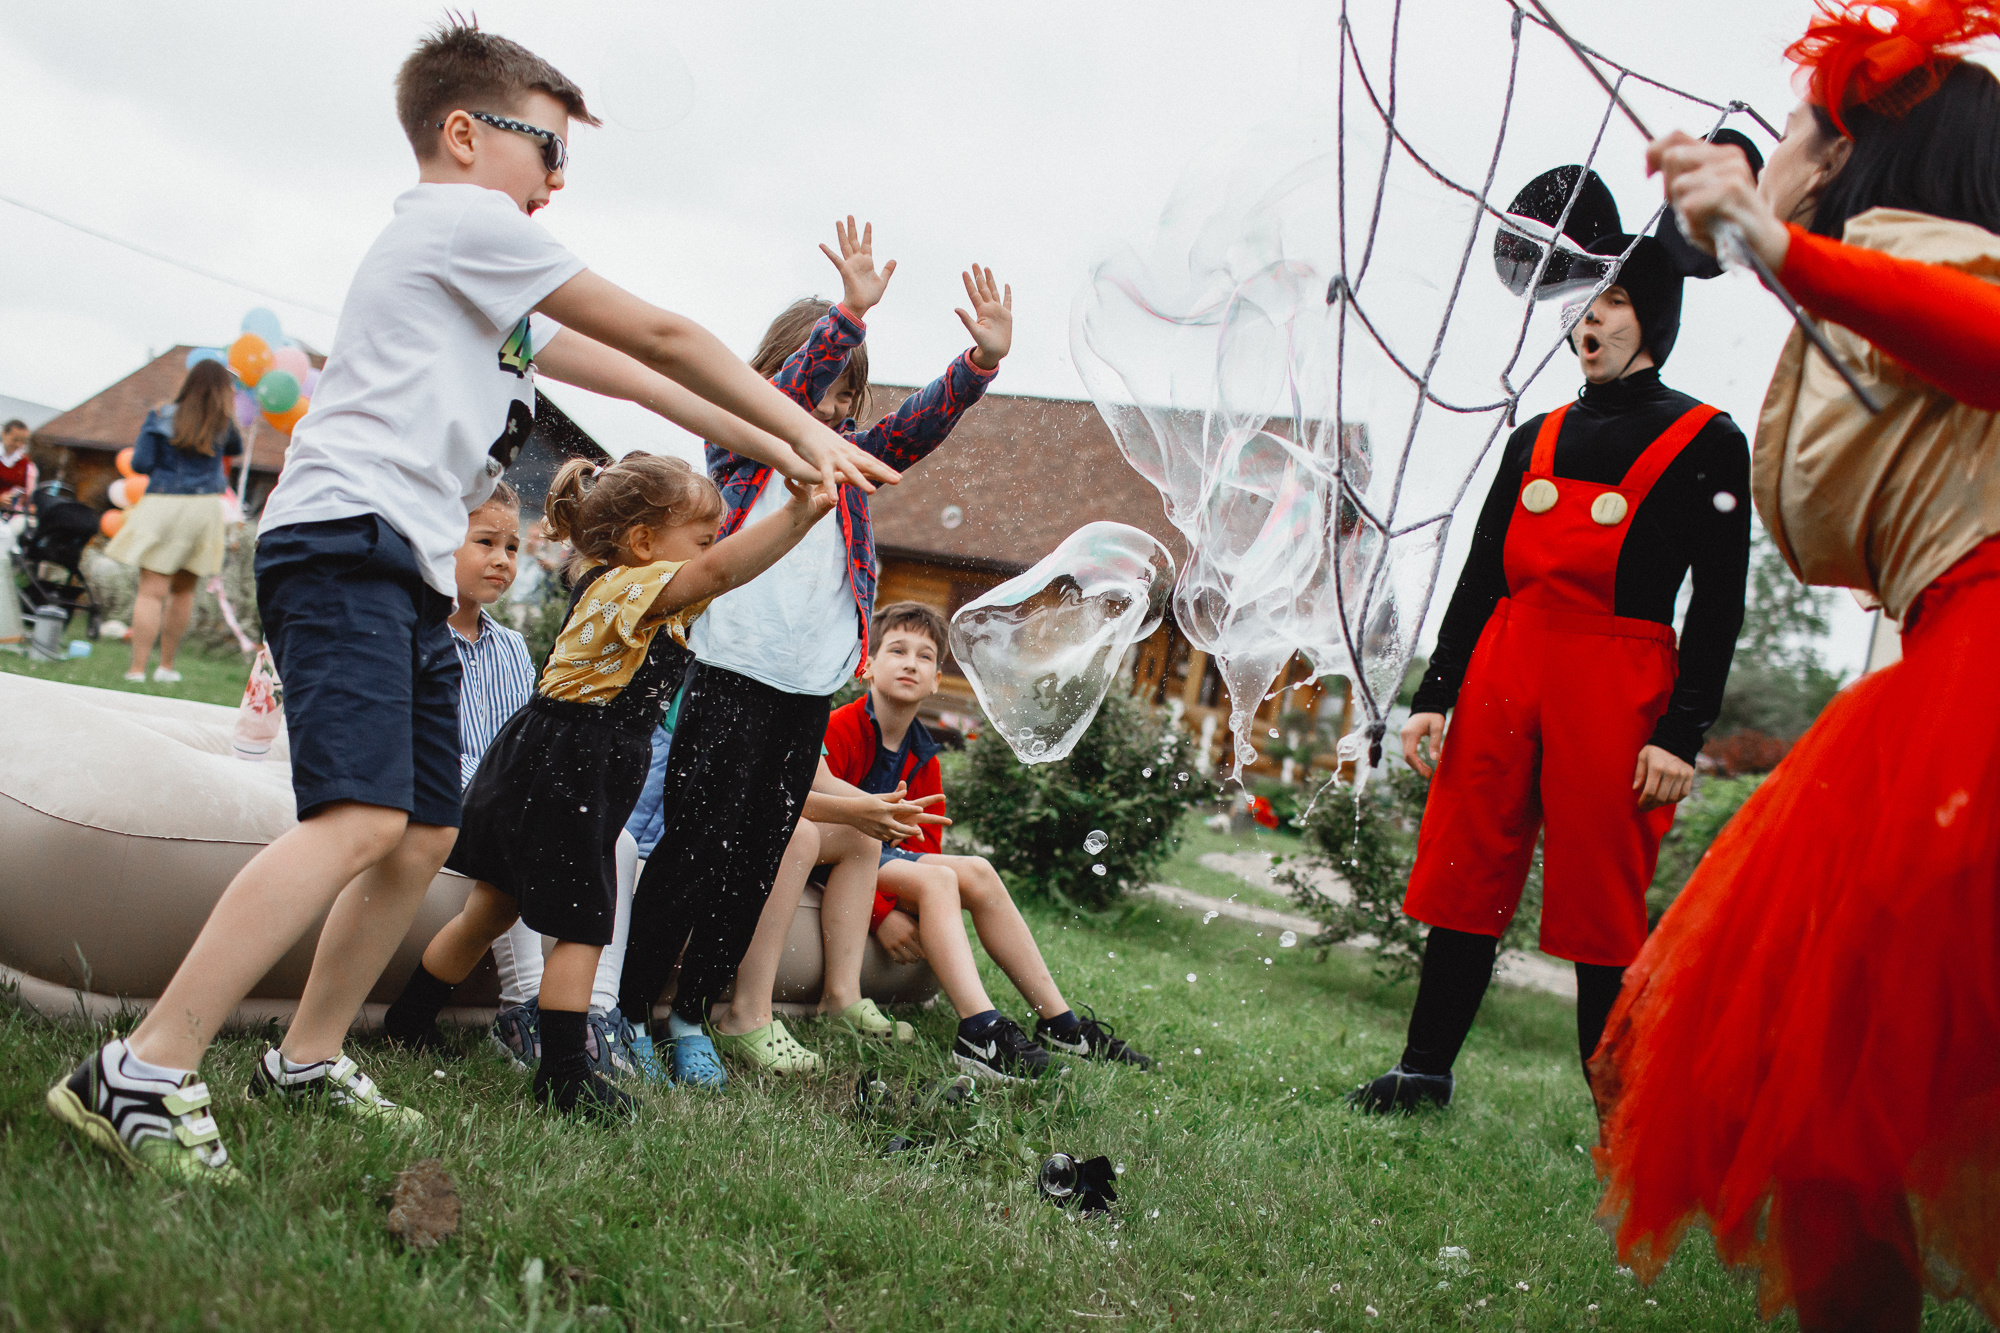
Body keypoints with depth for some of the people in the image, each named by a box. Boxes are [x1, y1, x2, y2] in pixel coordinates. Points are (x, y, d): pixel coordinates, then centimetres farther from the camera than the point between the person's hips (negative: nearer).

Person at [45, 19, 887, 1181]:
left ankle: (307, 1063, 22)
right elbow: (660, 336, 1)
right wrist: (804, 430, 8)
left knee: (428, 835, 11)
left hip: (411, 576, 11)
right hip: (346, 542, -11)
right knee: (364, 819, -24)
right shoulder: (463, 218, 0)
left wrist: (771, 450, 27)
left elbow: (621, 373, 30)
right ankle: (144, 1074, -23)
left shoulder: (484, 281, 30)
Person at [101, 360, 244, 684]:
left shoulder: (163, 416, 0)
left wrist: (150, 423, 16)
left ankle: (137, 669, -14)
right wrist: (229, 410, 20)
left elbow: (140, 464, -1)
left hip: (163, 506, -2)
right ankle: (166, 666, 19)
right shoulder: (222, 424, 5)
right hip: (204, 508, 2)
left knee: (152, 590, -6)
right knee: (183, 590, 14)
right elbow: (236, 450, 26)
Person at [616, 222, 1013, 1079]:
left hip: (811, 695, 5)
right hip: (731, 678, -5)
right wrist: (849, 314, -29)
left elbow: (919, 426, 2)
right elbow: (786, 392, -15)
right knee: (691, 847, -3)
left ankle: (692, 1011, 21)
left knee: (755, 864, 9)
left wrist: (982, 361, -15)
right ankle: (628, 1007, 10)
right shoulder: (737, 446, 3)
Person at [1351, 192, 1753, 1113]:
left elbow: (1719, 604, -3)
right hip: (1501, 677, 5)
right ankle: (1425, 1071, 19)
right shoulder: (1536, 439, 16)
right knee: (1468, 880, 7)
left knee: (1601, 906, -1)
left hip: (1615, 693, -4)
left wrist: (1681, 735, -10)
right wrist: (1434, 696, 7)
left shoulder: (1706, 443, 2)